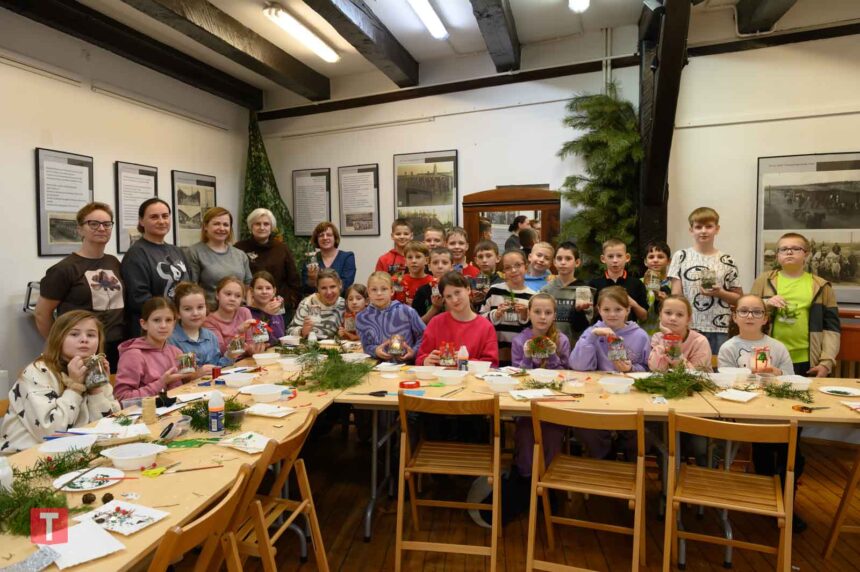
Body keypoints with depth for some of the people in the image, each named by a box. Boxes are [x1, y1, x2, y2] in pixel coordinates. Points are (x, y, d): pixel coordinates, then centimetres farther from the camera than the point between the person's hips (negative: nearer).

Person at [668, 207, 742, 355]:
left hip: (720, 330, 1)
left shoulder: (727, 261, 5)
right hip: (688, 328, -1)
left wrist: (719, 293, -10)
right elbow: (675, 296, 1)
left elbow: (738, 298, 10)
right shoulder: (681, 257, 2)